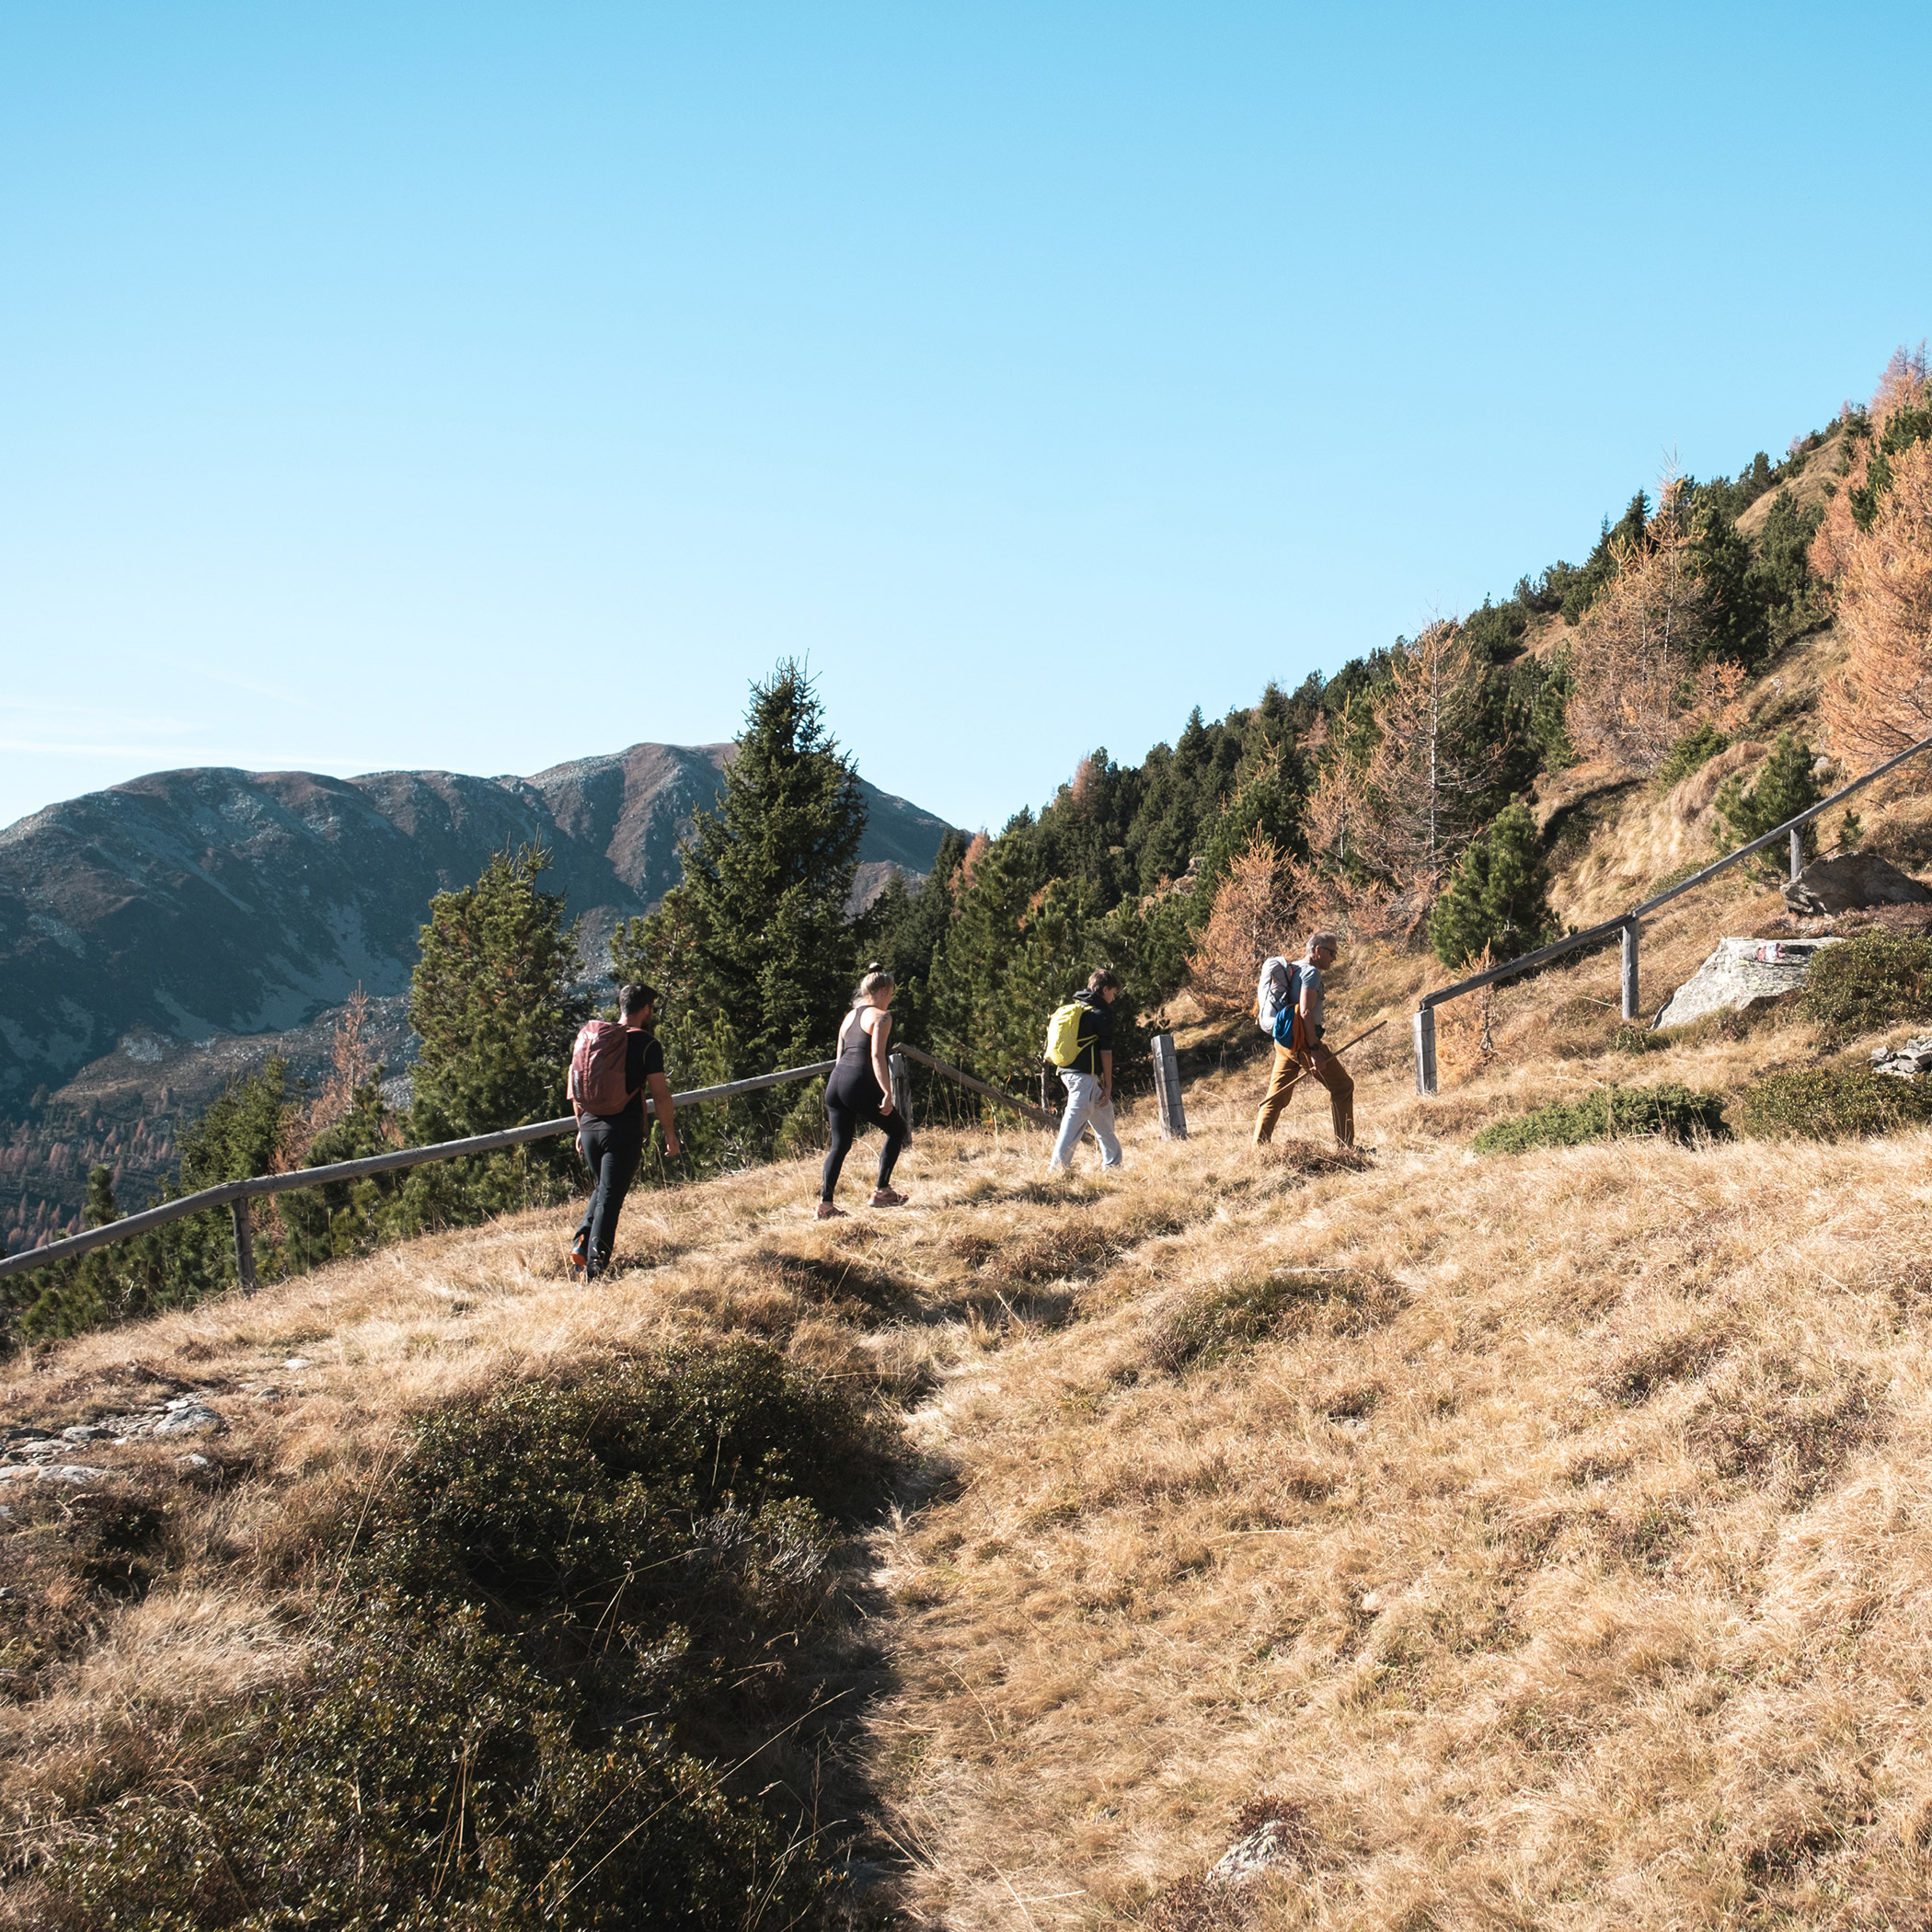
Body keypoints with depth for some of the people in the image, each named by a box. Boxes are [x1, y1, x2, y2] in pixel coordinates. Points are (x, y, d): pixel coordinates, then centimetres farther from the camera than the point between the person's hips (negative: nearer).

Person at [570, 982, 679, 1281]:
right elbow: (659, 1094, -10)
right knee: (610, 1198, -1)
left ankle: (581, 1244, 7)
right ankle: (595, 1266, -5)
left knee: (601, 1188, 24)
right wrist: (670, 1133, 0)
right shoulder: (647, 1044, -7)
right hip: (624, 1130, -5)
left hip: (590, 1126, 5)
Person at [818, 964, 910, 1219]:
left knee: (840, 1143, 11)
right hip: (859, 1083, -8)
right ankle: (881, 1191, 9)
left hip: (836, 1081, 8)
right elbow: (877, 1057, -13)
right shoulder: (880, 1016, -2)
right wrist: (887, 1093, -18)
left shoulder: (850, 1016, 21)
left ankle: (825, 1203, 3)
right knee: (897, 1130, 11)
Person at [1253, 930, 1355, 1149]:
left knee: (1276, 1097, 8)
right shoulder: (1311, 972, -11)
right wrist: (1315, 1050, -25)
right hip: (1303, 1041, -9)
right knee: (1342, 1086, 2)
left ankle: (1258, 1147, 2)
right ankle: (1344, 1145, 2)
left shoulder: (1292, 969, 18)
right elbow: (1305, 1012, -21)